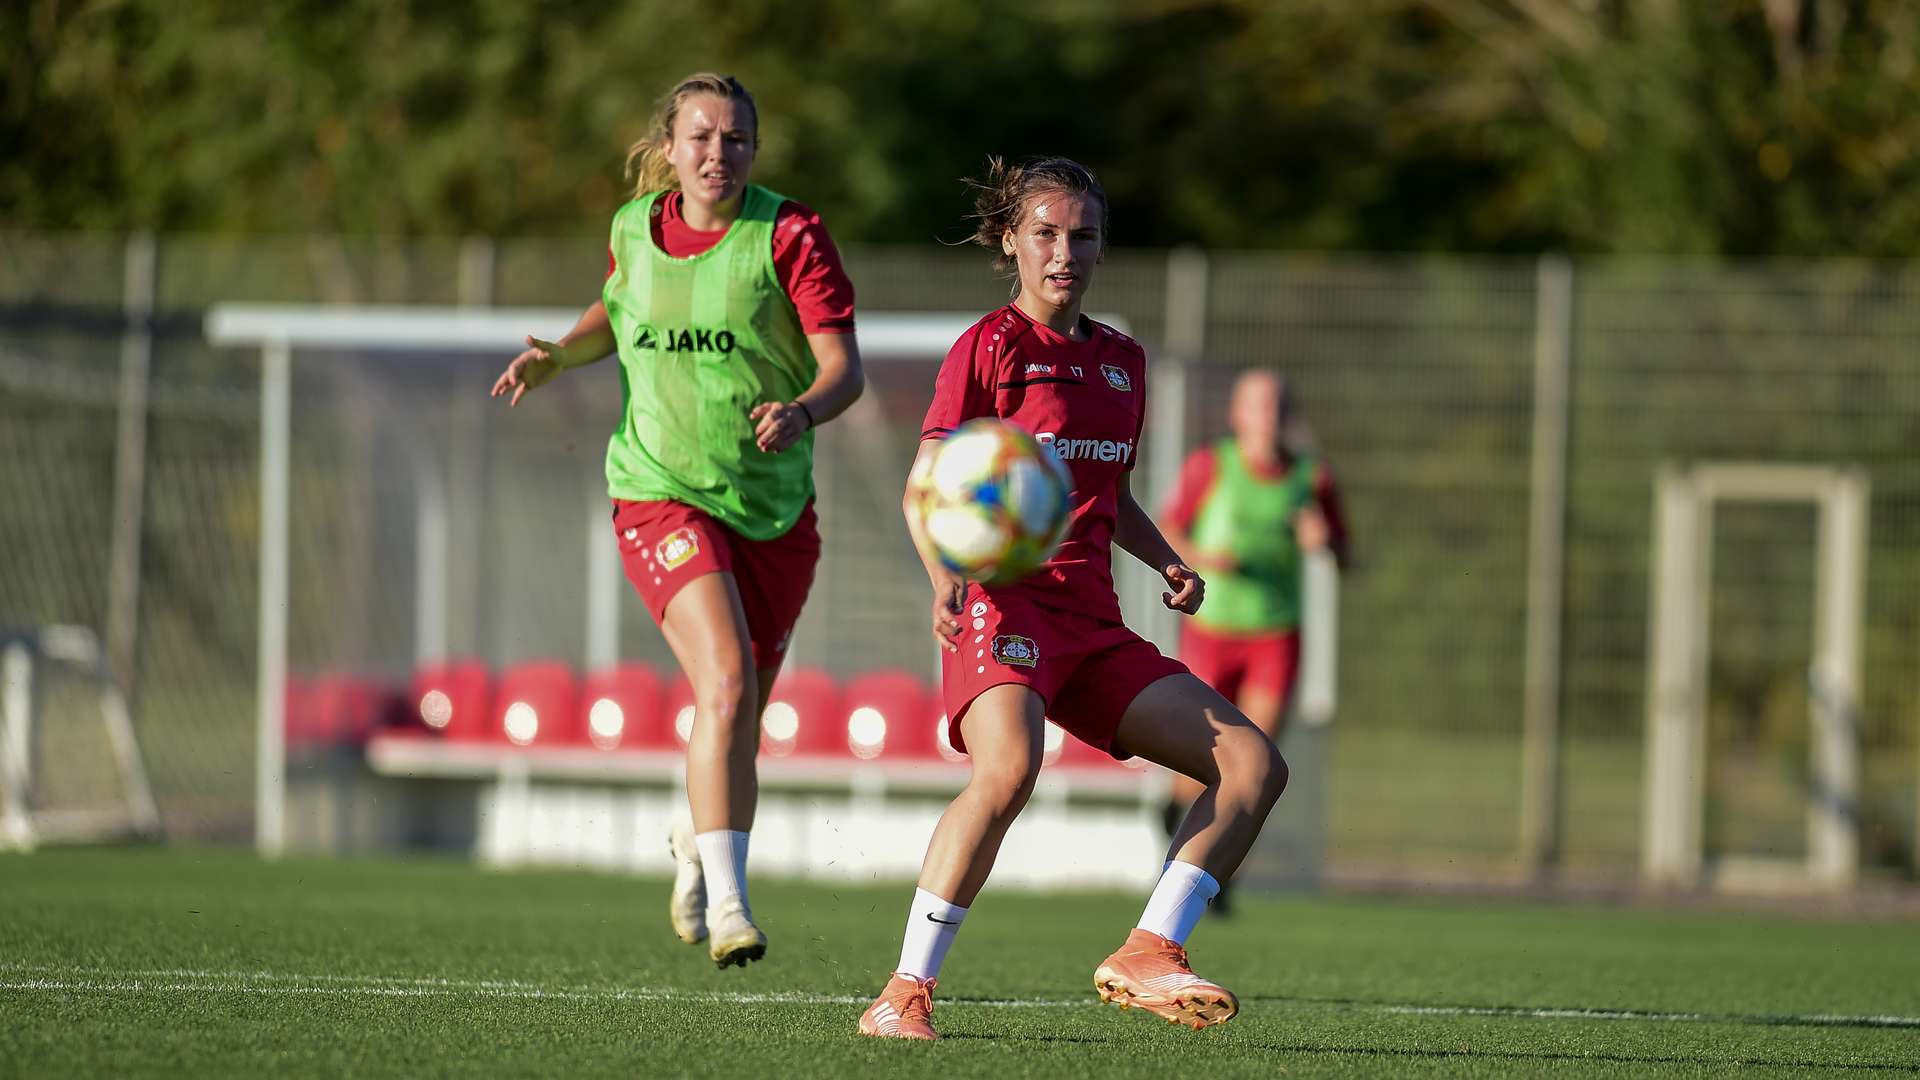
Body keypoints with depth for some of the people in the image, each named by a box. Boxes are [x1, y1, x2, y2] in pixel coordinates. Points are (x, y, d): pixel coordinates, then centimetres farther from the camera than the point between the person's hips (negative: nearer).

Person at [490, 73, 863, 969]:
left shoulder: (790, 235, -8)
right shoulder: (634, 230, 2)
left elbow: (843, 366, -13)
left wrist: (802, 412, -35)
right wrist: (559, 356, 5)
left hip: (775, 508, 1)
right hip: (662, 494, -1)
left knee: (738, 722, 12)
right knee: (726, 684, -24)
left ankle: (697, 844, 45)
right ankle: (726, 901, -27)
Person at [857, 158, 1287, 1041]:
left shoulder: (1121, 360, 19)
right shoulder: (989, 346, 1)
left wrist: (1168, 564, 10)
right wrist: (944, 574, -23)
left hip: (1094, 621, 7)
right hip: (1006, 600, -7)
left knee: (1253, 765, -2)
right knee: (1008, 770, -34)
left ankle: (1147, 953, -6)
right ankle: (907, 991, -26)